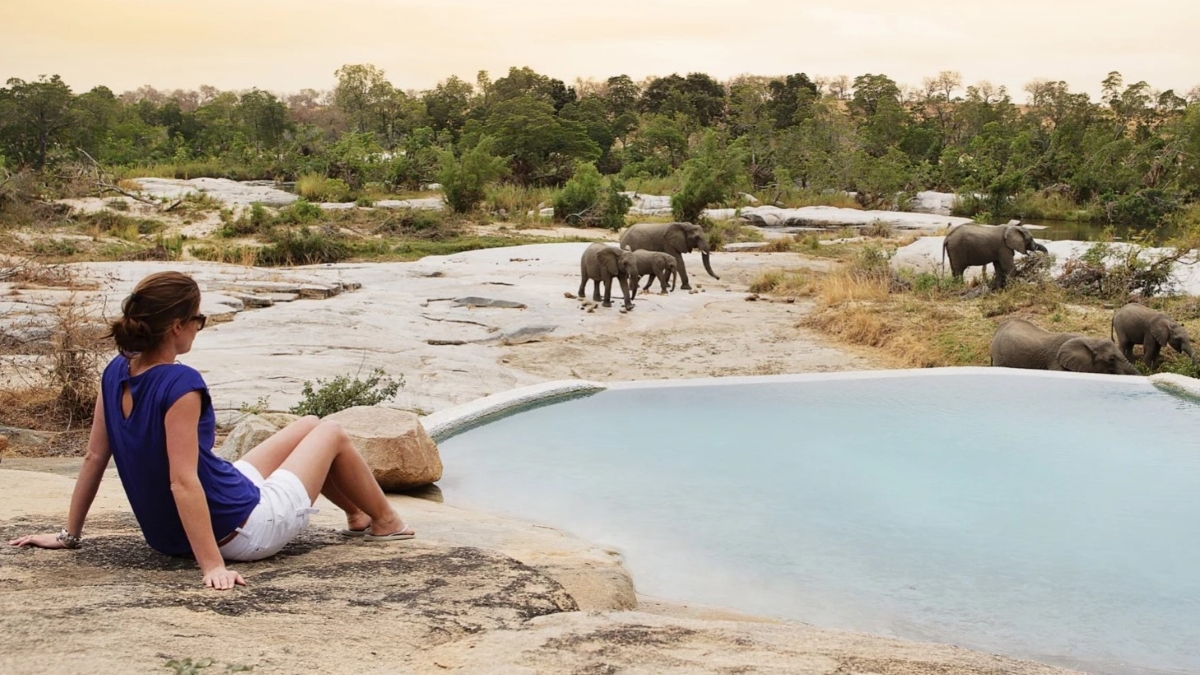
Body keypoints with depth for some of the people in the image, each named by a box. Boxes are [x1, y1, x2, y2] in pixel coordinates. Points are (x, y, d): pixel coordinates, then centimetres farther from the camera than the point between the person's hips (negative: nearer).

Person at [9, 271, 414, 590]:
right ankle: (385, 522, 39)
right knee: (331, 434, 17)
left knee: (307, 428, 27)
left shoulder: (117, 373, -7)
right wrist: (213, 566, -32)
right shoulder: (180, 384, -30)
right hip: (242, 532, -8)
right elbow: (182, 482, -33)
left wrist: (69, 535, 9)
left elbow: (95, 457, 0)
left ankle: (358, 515, 49)